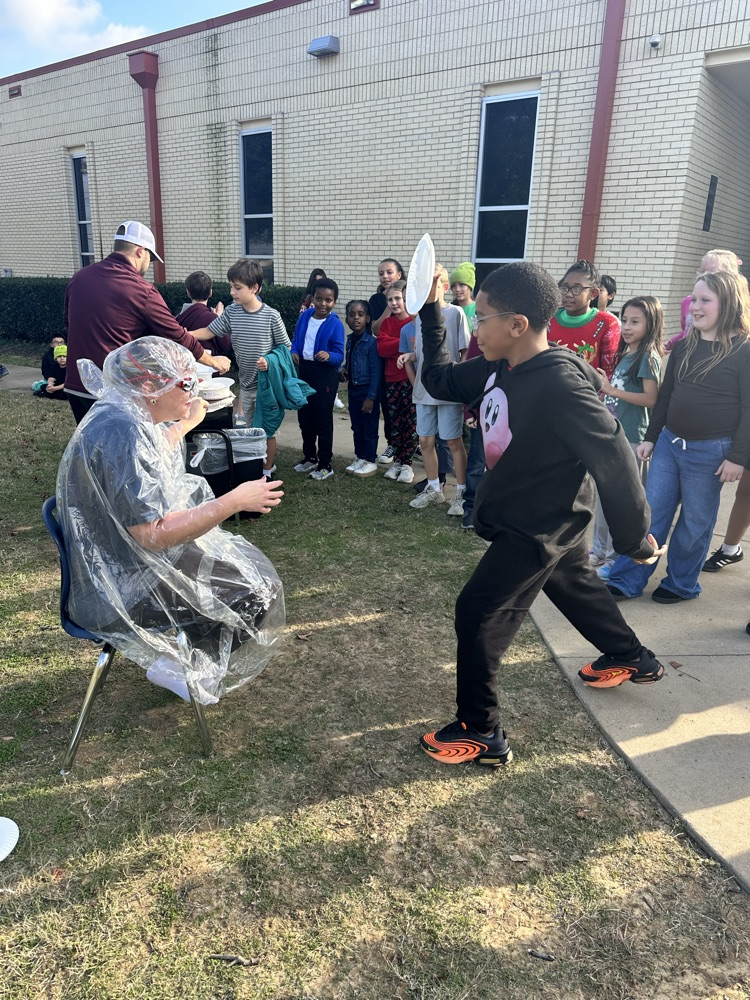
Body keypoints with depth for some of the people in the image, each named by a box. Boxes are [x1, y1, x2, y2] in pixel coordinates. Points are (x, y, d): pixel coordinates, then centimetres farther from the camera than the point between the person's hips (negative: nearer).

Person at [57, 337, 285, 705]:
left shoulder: (121, 413, 3)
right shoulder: (121, 434, -29)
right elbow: (154, 534, -31)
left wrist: (185, 424, 32)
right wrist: (235, 501, -27)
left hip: (114, 562, 10)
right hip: (124, 588, -10)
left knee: (244, 563, 20)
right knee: (259, 592, -3)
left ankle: (182, 652, 26)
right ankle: (181, 669, 8)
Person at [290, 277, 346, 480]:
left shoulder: (335, 324, -12)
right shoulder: (305, 317, 2)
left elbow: (339, 355, -14)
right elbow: (295, 340, 10)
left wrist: (328, 356, -35)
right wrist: (294, 353, -11)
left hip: (325, 375, -6)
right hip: (304, 371, 6)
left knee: (323, 421, 1)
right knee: (305, 418, 17)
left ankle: (325, 464, 13)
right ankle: (310, 457, 34)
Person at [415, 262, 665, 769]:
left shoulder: (560, 386, -31)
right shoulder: (499, 368, -7)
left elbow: (614, 459, -26)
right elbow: (442, 381, 7)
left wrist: (635, 537, -16)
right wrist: (431, 310, -1)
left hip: (539, 527, -9)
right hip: (554, 519, 9)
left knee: (479, 614, -5)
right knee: (576, 586, 28)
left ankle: (481, 733, 10)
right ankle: (632, 658, 54)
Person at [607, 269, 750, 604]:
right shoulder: (684, 346, 8)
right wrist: (650, 437, 12)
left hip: (710, 452, -5)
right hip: (669, 442, 5)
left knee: (695, 522, 8)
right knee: (650, 514, 7)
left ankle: (681, 584, 25)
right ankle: (626, 581, 14)